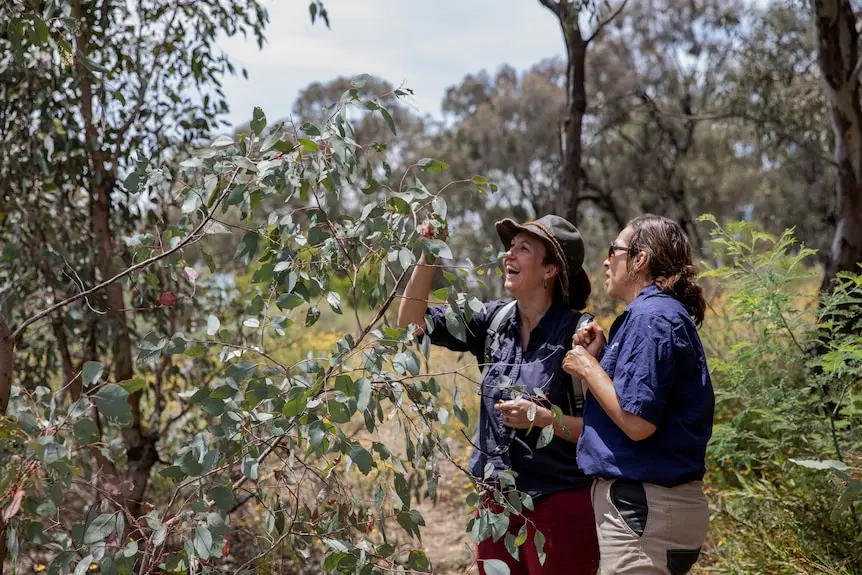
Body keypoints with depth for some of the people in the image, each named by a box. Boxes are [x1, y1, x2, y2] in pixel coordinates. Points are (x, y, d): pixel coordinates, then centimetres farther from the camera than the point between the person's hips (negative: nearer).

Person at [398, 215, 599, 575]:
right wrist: (429, 256, -6)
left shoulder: (577, 333, -13)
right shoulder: (496, 320, 3)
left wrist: (541, 417, -23)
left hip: (560, 505, -5)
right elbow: (412, 322, 3)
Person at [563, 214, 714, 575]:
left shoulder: (652, 316, -15)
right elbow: (615, 409, 13)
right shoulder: (657, 312, 15)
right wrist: (595, 357, 4)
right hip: (644, 504, 10)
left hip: (644, 508, -10)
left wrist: (588, 367, -12)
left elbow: (637, 422, -23)